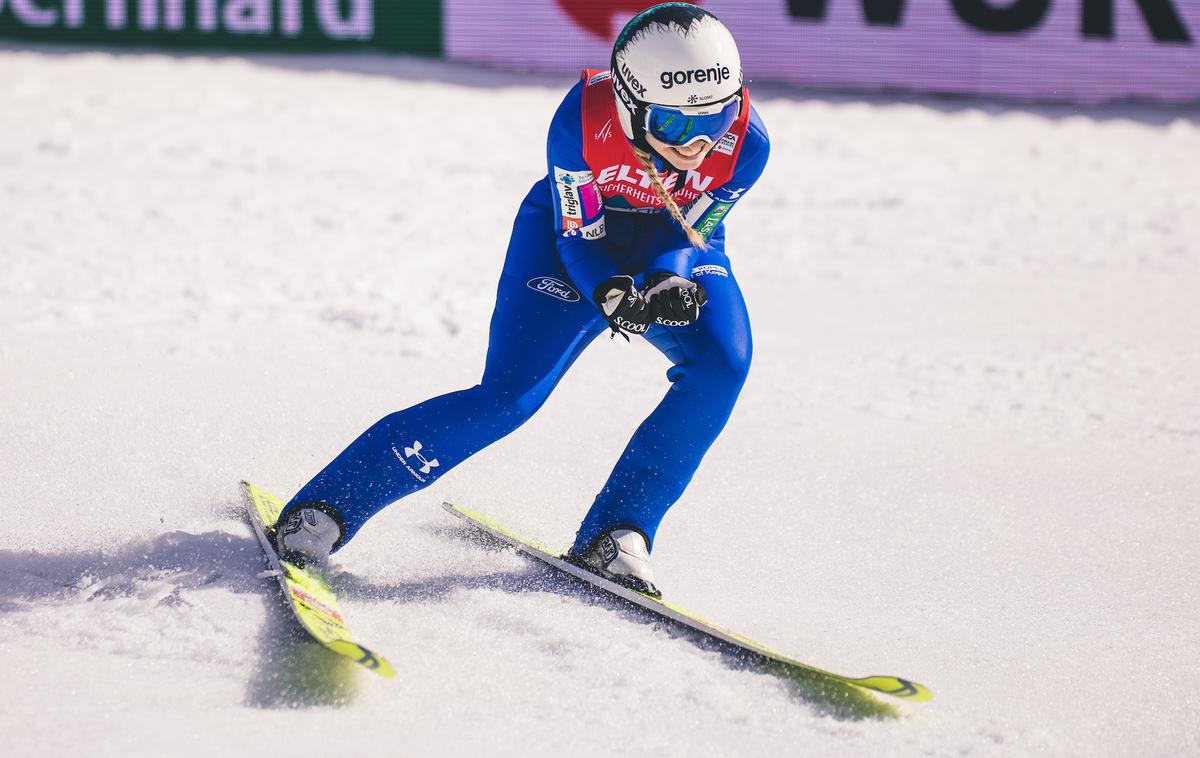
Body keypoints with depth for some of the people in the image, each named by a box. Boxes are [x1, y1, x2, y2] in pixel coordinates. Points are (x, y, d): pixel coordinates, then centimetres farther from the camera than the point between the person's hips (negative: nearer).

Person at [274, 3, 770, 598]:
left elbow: (692, 231, -15)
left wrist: (671, 282, -38)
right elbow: (579, 236, -23)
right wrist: (609, 295, -43)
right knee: (510, 396, -20)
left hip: (676, 248, 3)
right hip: (577, 234, -3)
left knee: (721, 362, -26)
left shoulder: (744, 143, -27)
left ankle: (614, 536, -17)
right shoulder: (581, 123, -33)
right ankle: (319, 511, -12)